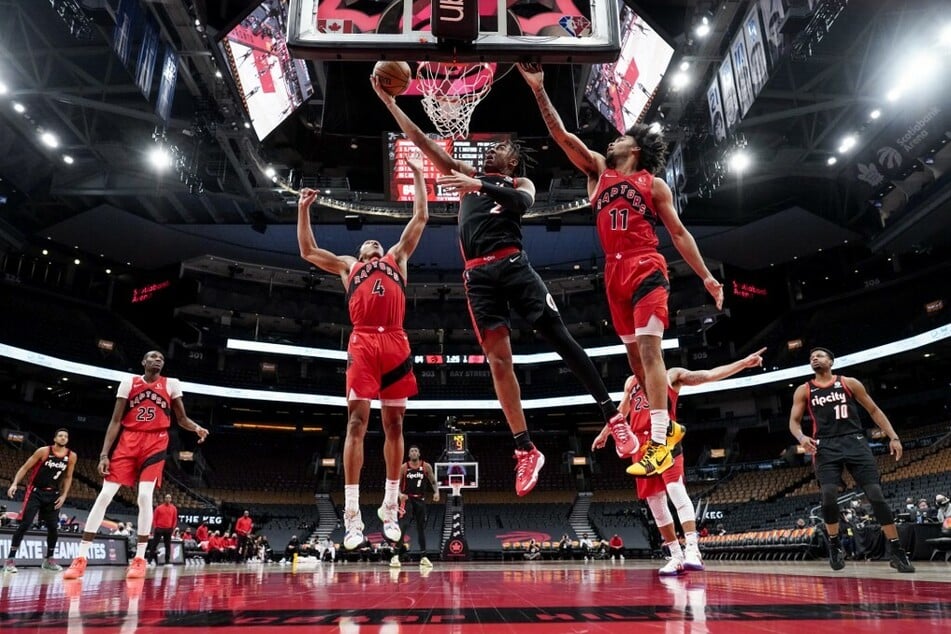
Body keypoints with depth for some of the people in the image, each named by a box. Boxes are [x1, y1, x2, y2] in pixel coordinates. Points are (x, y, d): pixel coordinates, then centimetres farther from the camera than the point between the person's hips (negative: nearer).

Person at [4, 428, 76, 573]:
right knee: (25, 524, -13)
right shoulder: (44, 451, -11)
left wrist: (63, 495, 0)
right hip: (35, 491, -4)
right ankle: (10, 559, -6)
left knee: (53, 527, 4)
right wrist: (15, 483, -19)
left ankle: (49, 559, 18)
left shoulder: (71, 456, -2)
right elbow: (25, 467, -7)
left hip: (52, 494, 4)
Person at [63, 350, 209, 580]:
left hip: (155, 444, -1)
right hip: (128, 441, 1)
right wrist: (104, 453, -4)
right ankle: (80, 558, 2)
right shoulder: (128, 382, 5)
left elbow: (181, 418, 9)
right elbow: (115, 421, 4)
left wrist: (197, 428, -14)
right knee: (105, 495, -5)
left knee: (145, 496, -12)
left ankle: (140, 558, -2)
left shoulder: (171, 384, 5)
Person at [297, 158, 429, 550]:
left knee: (394, 424, 3)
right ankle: (352, 514, -9)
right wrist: (304, 208, 27)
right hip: (363, 345, 0)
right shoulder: (347, 266, 28)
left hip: (395, 343, 1)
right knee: (357, 422, -9)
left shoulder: (397, 258, 27)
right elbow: (308, 251, 28)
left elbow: (421, 217, 27)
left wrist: (418, 176, 29)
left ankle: (390, 507, 12)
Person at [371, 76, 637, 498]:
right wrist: (388, 101, 20)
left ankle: (613, 416, 0)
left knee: (558, 338, -9)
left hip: (512, 264, -2)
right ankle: (526, 450, -1)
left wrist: (479, 185, -19)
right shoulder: (466, 174, 27)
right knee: (498, 358, -5)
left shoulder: (520, 184, 19)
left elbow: (522, 202, -7)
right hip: (477, 275, 2)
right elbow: (423, 142, 24)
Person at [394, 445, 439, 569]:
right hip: (407, 499, -3)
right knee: (403, 525, -18)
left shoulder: (426, 466, -1)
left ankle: (423, 557, 18)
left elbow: (433, 481, 6)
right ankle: (396, 555, -18)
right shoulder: (403, 467, -4)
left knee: (421, 528, 9)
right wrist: (400, 494, -20)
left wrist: (436, 492, -12)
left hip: (420, 499, 3)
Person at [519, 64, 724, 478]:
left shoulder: (654, 184, 7)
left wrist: (706, 276, 1)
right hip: (614, 273, 5)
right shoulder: (598, 170, 16)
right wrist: (538, 89, 1)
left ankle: (659, 441, -16)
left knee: (649, 348, -14)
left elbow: (678, 232, 7)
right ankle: (666, 426, 22)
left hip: (646, 270, -4)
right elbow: (561, 135, 7)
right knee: (634, 354, 9)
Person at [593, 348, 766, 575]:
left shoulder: (672, 375, 8)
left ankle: (692, 550, -26)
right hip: (641, 444, 5)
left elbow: (709, 375, -1)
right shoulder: (630, 382, 22)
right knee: (654, 501, 4)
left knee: (676, 490, -22)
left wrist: (743, 363, -12)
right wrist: (604, 433, 44)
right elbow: (621, 411, 35)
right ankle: (676, 556, 12)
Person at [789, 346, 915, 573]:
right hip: (826, 447, 0)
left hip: (855, 442, 0)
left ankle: (897, 552, 1)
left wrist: (893, 437, 2)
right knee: (829, 495, -15)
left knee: (876, 494, -7)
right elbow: (794, 420, 8)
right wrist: (801, 437, -15)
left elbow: (874, 410, 12)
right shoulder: (804, 390, 10)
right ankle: (835, 545, 6)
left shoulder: (849, 383, 9)